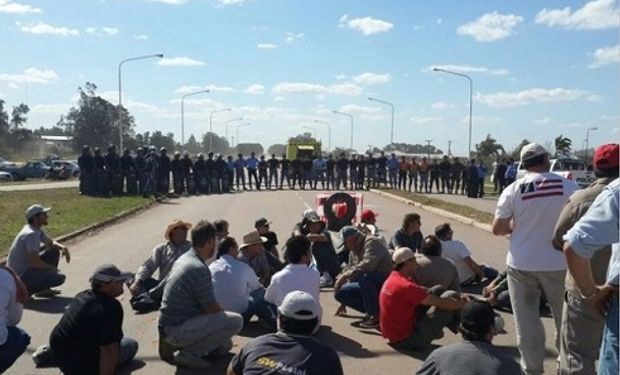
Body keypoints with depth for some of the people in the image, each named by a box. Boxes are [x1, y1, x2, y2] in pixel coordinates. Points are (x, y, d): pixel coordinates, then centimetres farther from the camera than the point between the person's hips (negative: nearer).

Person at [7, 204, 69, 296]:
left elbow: (51, 242, 20)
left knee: (55, 251, 11)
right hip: (20, 276, -10)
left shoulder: (37, 230, 6)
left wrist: (63, 247, -2)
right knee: (60, 278, -19)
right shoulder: (31, 234, -24)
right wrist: (53, 268, -12)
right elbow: (34, 262, -28)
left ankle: (43, 289, 13)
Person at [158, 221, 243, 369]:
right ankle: (188, 354, -8)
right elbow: (212, 309, -16)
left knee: (225, 345, 20)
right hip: (176, 331, -10)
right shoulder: (200, 269, -23)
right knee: (236, 321, -19)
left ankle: (173, 344, 11)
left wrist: (221, 312, 14)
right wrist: (225, 316, 5)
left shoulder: (184, 258, 7)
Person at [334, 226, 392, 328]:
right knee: (339, 293, -5)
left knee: (364, 276, -37)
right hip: (367, 285, 9)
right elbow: (349, 270, 17)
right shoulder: (353, 251, 11)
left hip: (385, 281, -9)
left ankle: (376, 316, -24)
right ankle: (372, 311, 1)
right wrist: (344, 302, 19)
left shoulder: (372, 242, -15)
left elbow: (368, 264, -34)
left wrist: (345, 275, -31)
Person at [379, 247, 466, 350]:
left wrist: (458, 297, 7)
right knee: (450, 296, -7)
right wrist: (462, 303, -1)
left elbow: (424, 291, 11)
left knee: (438, 290, 9)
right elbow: (442, 303, -19)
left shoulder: (394, 278, 6)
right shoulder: (405, 286, -25)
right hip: (408, 339, -10)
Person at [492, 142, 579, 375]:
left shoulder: (513, 190, -8)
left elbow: (497, 229, -5)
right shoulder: (569, 186, -8)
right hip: (559, 263, 1)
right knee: (565, 317, 19)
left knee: (527, 320, 10)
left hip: (522, 264, 0)